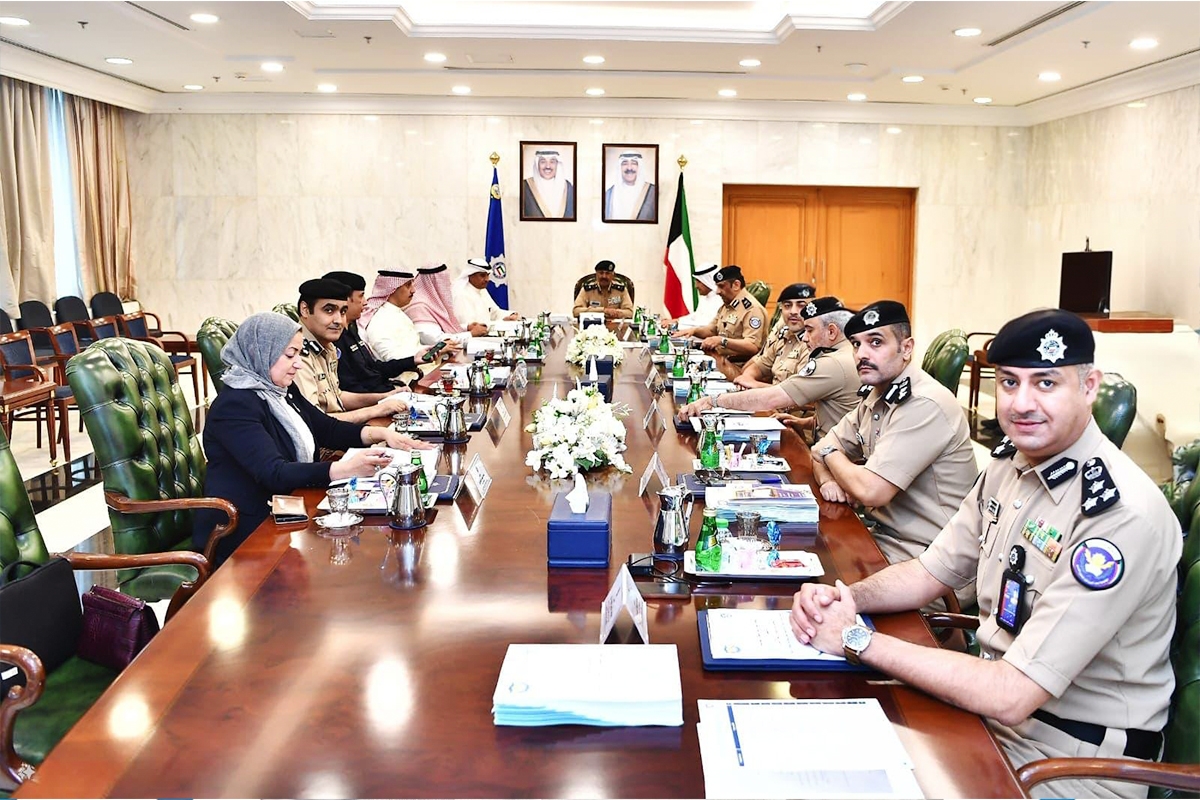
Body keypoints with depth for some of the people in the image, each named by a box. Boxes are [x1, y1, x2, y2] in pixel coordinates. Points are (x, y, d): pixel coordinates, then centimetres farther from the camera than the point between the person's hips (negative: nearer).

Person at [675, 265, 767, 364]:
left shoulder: (752, 309, -14)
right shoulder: (726, 306, 16)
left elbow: (753, 347, -23)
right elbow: (711, 330, 27)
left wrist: (722, 340, -31)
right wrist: (694, 330, 7)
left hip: (738, 366, -9)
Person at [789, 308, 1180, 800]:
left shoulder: (1122, 514, -27)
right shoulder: (1010, 462, -1)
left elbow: (1010, 695, -29)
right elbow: (932, 571, 10)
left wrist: (857, 638, -23)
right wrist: (843, 598, -10)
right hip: (994, 696, 7)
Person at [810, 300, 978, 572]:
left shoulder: (924, 404, -23)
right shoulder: (876, 396, 7)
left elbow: (870, 491, -27)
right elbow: (822, 448, 14)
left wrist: (829, 453, -7)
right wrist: (827, 479, -10)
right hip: (883, 534, 8)